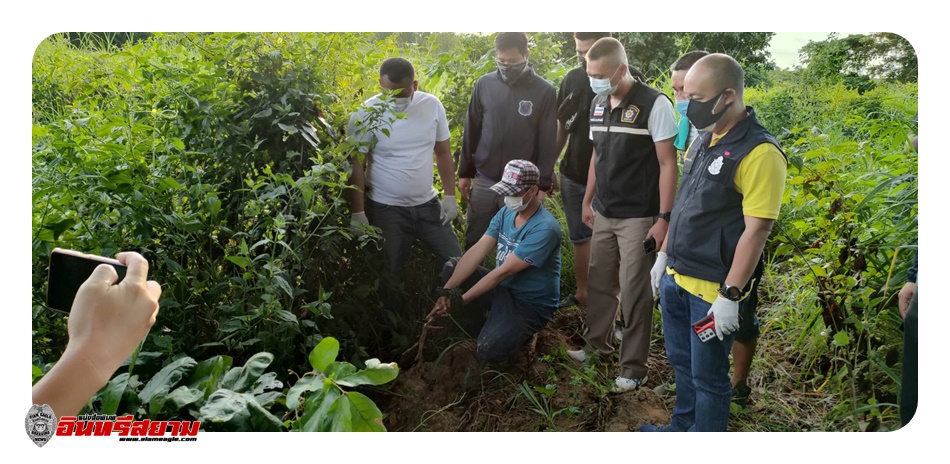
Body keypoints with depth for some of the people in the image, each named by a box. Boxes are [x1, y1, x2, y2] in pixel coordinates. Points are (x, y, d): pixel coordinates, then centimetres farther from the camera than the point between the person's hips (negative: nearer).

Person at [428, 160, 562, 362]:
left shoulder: (545, 228, -26)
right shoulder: (506, 212, -2)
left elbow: (504, 271, -28)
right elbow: (478, 250, -11)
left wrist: (460, 301, -26)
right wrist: (447, 291, -22)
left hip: (530, 304, -7)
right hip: (502, 288, 7)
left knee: (489, 350, -27)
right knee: (451, 268, -7)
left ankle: (521, 330, 7)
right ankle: (480, 326, 7)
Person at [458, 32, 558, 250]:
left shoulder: (544, 91, -6)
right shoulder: (484, 84, 1)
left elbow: (548, 143, -4)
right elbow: (471, 132, 8)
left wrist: (542, 185, -6)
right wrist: (465, 172, 8)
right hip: (483, 181, 3)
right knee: (474, 242, 11)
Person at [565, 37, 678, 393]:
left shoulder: (654, 104, -13)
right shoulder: (598, 104, 7)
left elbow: (667, 164, -13)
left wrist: (663, 218, -15)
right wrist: (587, 200, 18)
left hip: (638, 217, -6)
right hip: (603, 214, 6)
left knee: (634, 293, 0)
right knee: (600, 282, 15)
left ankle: (634, 367, 14)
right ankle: (597, 341, 36)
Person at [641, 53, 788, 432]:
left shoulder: (759, 153, -19)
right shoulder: (703, 140, 7)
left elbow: (756, 231, -21)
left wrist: (730, 296, -21)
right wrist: (664, 255, 18)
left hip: (712, 289, -8)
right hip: (675, 277, 8)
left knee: (707, 377, 8)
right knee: (681, 362, 23)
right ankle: (682, 427, 43)